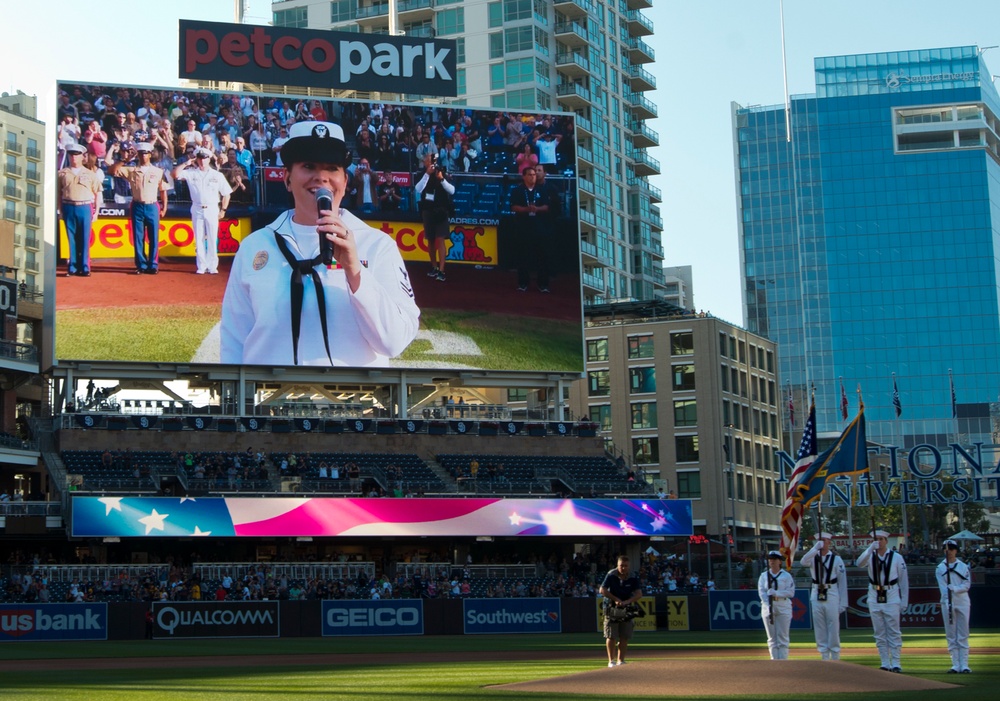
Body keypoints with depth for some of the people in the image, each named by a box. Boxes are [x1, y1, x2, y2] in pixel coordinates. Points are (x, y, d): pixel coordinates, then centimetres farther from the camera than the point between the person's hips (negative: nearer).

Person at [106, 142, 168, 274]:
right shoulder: (131, 170, 4)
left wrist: (164, 208, 4)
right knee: (138, 237, 3)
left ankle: (153, 265, 7)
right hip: (137, 207, 1)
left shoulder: (158, 172, 5)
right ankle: (141, 265, 9)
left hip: (152, 207, -1)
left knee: (153, 238, 0)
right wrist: (112, 149, -1)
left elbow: (163, 191, 9)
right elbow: (110, 169, 1)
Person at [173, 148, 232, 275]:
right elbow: (176, 174, -5)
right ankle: (201, 266, 7)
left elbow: (226, 193, 7)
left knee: (212, 238, -1)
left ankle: (212, 266, 4)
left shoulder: (217, 175, 3)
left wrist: (223, 209, 2)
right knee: (199, 238, 3)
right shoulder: (191, 173, 4)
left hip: (212, 209, -1)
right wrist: (186, 163, -4)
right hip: (197, 209, 1)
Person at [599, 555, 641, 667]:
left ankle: (621, 660, 12)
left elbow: (639, 594, -7)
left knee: (625, 637, 3)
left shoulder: (633, 578, -1)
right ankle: (611, 660, 3)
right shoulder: (611, 576, -9)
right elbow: (602, 590, -15)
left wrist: (626, 601, -22)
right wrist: (616, 599, -20)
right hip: (611, 608, -3)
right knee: (611, 636, -3)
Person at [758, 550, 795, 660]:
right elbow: (761, 592, -1)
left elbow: (791, 592, -5)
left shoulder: (786, 576, 4)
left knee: (782, 636, -4)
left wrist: (776, 593, -20)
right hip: (767, 607, 2)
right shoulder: (763, 576, 10)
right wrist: (768, 605, -17)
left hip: (783, 607, -2)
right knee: (772, 637, 3)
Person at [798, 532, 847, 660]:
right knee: (820, 630, 6)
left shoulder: (836, 559, 1)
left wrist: (843, 603, -4)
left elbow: (842, 581, 0)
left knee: (833, 629, -4)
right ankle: (825, 659, 13)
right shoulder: (813, 557, 9)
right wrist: (815, 548, -20)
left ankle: (835, 658, 4)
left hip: (832, 596, -3)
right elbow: (803, 562, -15)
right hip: (816, 597, 3)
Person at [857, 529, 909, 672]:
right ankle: (885, 664, 12)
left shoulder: (897, 557, -2)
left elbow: (903, 580, 0)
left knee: (893, 632, -2)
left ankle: (895, 663, 2)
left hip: (891, 597, -3)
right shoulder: (870, 556, 3)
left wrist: (904, 601, -2)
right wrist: (871, 548, -33)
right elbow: (860, 563, -20)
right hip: (874, 598, 3)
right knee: (880, 633, 6)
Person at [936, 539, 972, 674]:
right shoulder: (940, 568, 4)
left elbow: (967, 585, -3)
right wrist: (948, 602, -20)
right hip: (947, 602, 1)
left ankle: (964, 664, 1)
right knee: (951, 635, 1)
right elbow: (943, 587, -6)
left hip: (963, 602, 0)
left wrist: (954, 588, -20)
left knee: (963, 635, 0)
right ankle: (955, 665, 4)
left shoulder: (964, 567, 5)